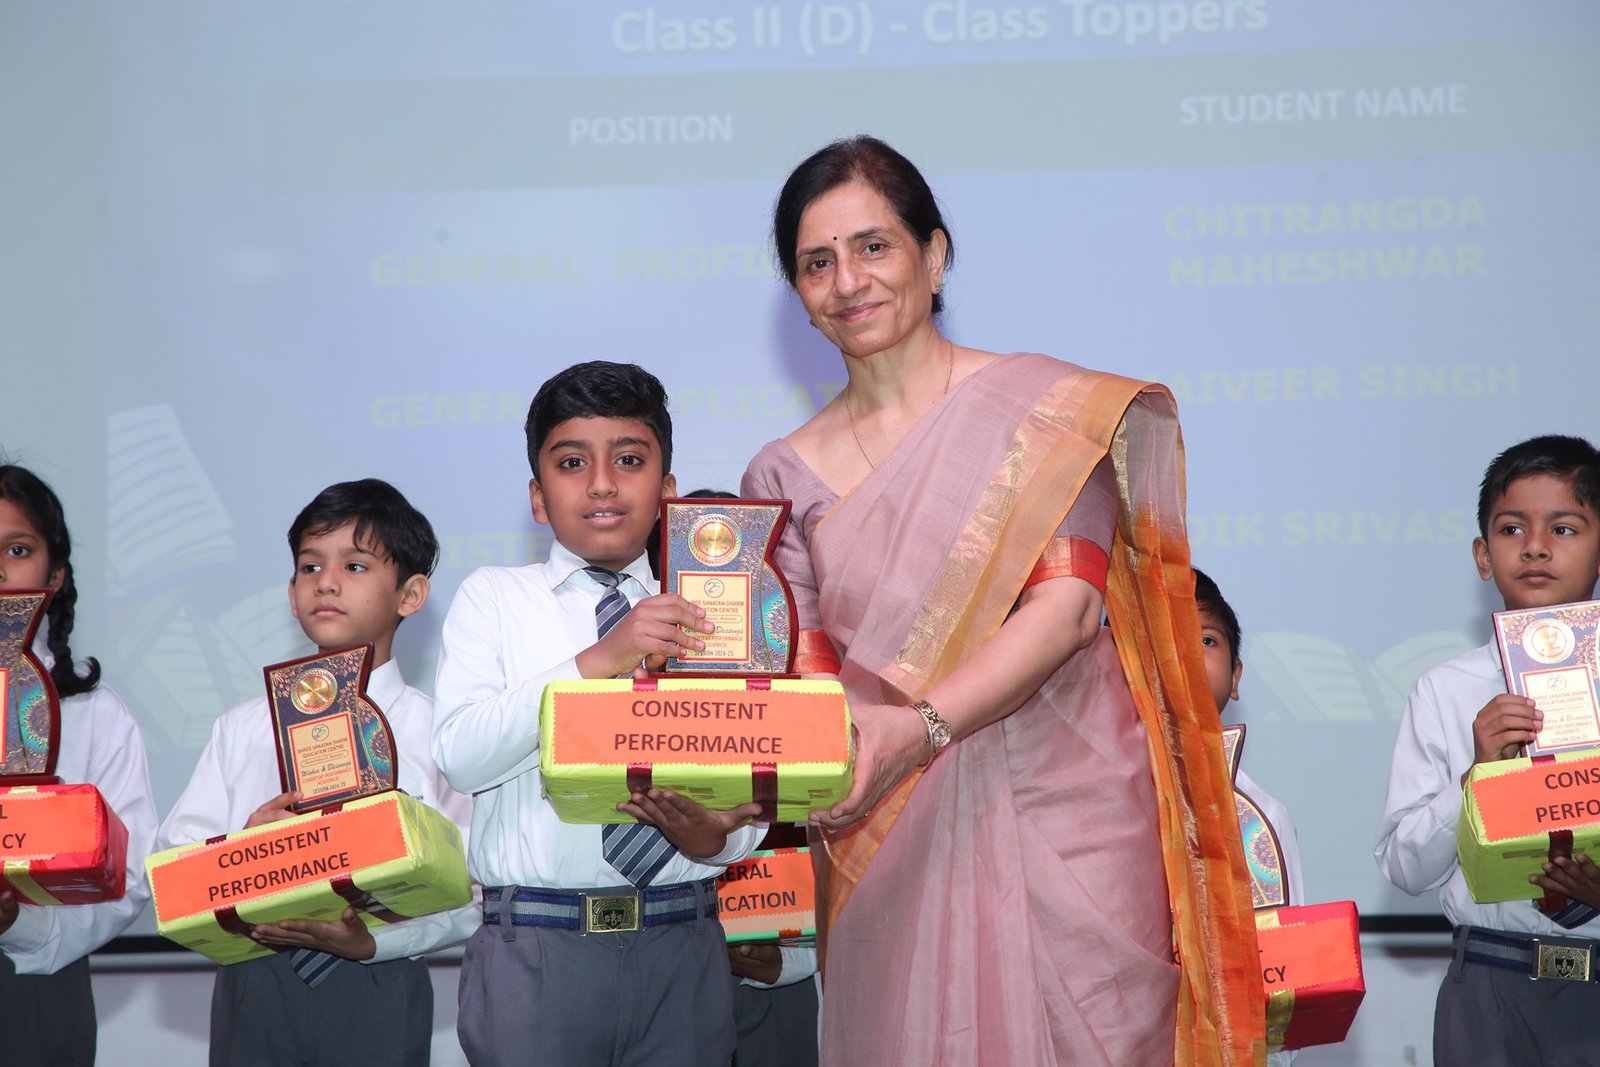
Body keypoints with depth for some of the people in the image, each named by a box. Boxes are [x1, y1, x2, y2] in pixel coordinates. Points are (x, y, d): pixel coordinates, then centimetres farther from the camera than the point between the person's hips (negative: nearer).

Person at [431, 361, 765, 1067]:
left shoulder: (699, 617, 13)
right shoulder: (493, 597, 6)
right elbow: (459, 755, -10)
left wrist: (711, 834, -17)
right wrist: (598, 660, -19)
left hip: (682, 949, 2)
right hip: (535, 950, -2)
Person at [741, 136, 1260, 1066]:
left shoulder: (1049, 405, 0)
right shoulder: (785, 475, 10)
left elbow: (1069, 600, -11)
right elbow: (798, 677, 3)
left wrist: (917, 726, -25)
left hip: (1065, 821, -2)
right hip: (896, 849, 2)